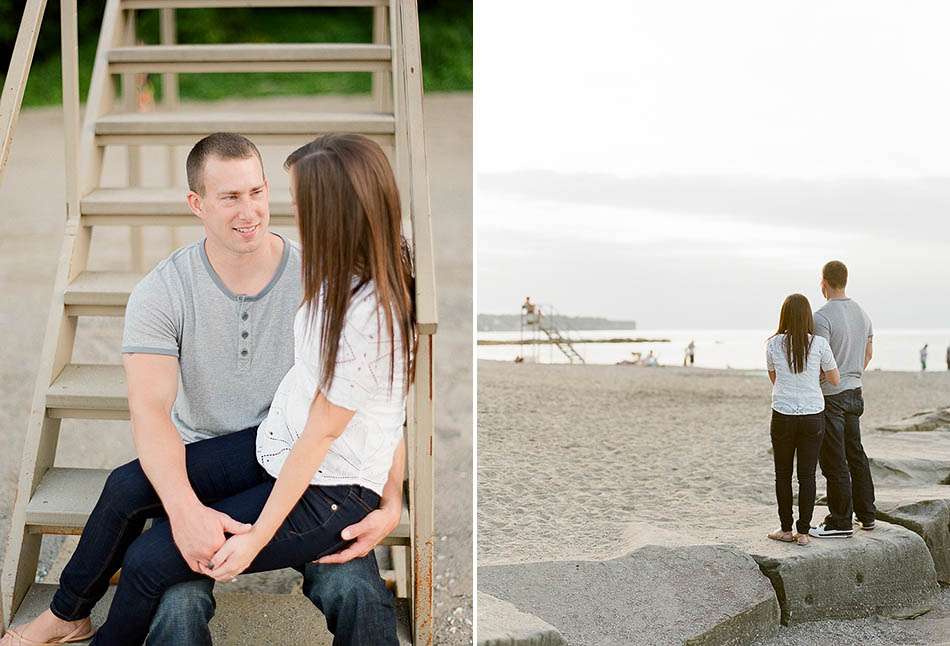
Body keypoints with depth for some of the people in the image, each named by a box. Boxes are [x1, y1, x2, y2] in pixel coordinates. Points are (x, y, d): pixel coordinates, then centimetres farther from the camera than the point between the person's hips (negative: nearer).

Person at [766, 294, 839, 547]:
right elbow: (834, 379, 4)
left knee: (783, 475, 11)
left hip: (783, 417, 0)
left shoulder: (773, 344, -3)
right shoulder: (818, 344, -6)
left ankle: (786, 529, 16)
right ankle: (803, 532, 8)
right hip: (813, 416, 0)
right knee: (807, 476, 6)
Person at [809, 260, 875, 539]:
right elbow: (868, 353, 20)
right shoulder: (861, 313, 8)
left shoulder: (822, 317, -18)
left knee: (833, 461, -2)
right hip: (854, 392, 8)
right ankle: (866, 514, 25)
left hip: (829, 396, -8)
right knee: (855, 453, 18)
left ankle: (840, 522, 3)